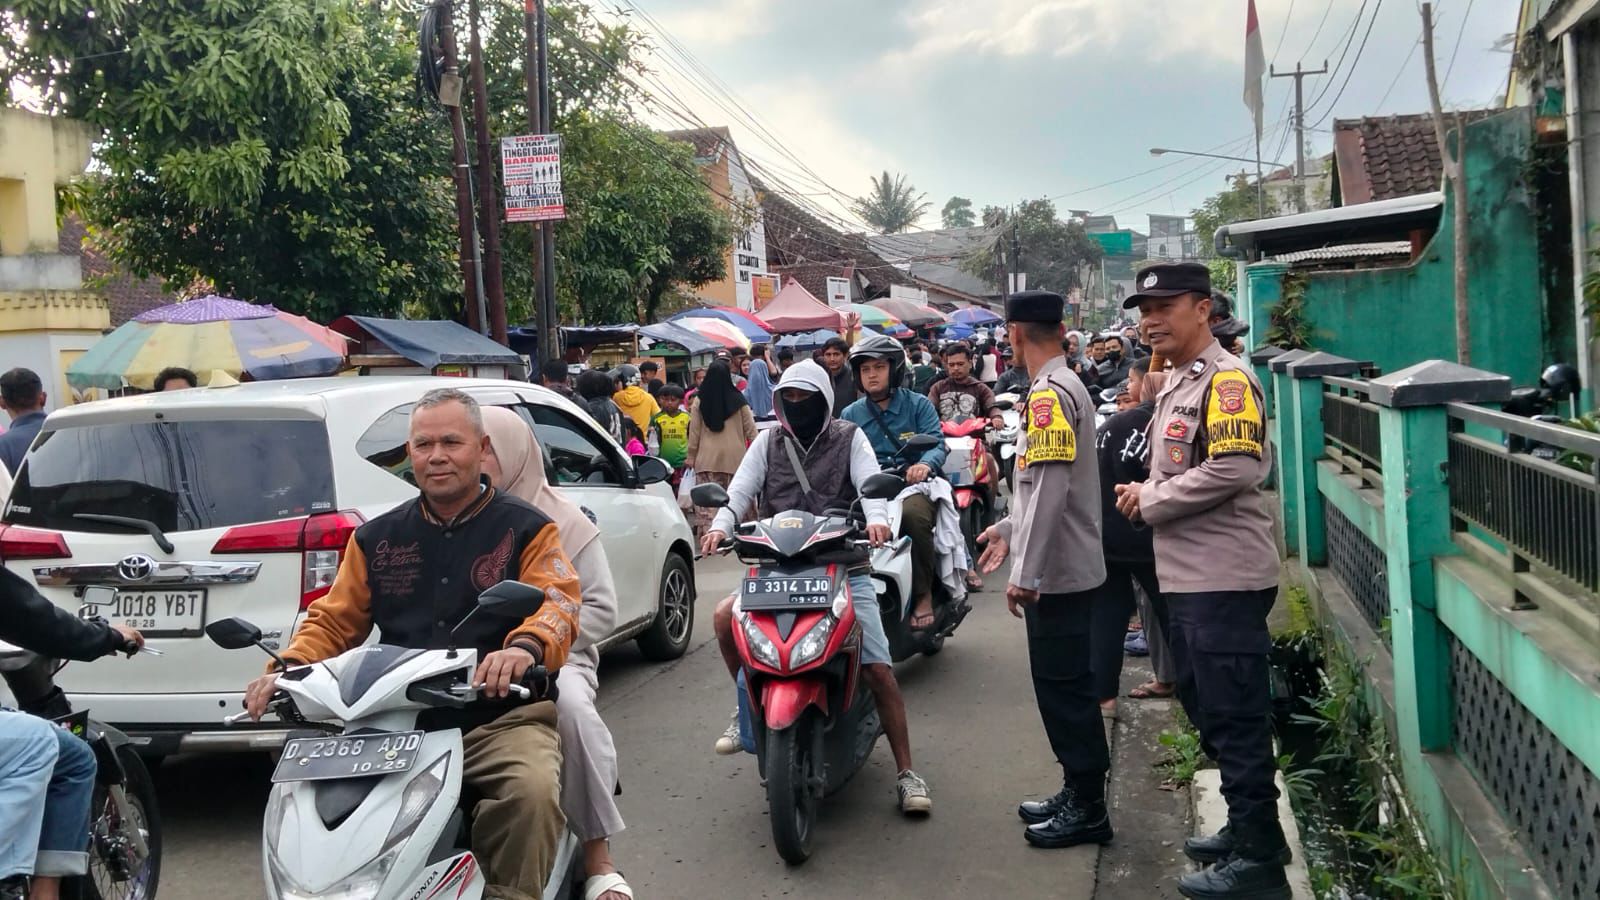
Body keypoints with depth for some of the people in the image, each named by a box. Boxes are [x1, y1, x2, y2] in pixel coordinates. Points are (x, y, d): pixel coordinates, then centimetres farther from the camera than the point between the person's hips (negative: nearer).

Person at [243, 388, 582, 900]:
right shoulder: (377, 539, 18)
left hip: (501, 719, -3)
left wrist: (525, 646, -34)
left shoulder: (526, 529, 5)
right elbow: (333, 621, 17)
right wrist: (289, 668, -5)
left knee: (532, 791, -34)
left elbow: (559, 602, -11)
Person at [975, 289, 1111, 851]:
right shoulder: (1065, 386, 13)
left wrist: (1026, 572, -24)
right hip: (1066, 566, 10)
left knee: (1063, 686, -2)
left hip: (1055, 572, -10)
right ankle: (1078, 793, 25)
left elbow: (1050, 489, -25)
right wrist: (1009, 528, 24)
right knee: (1064, 684, 16)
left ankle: (1088, 810, 6)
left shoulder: (1048, 394, -18)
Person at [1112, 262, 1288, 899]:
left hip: (1225, 579, -10)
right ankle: (1245, 829, 31)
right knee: (1209, 712, 18)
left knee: (1236, 720, -5)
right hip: (1187, 578, 10)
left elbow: (1232, 469, -23)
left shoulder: (1226, 380, -12)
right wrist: (1147, 492, 5)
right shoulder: (1177, 384, 18)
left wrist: (1149, 501, -13)